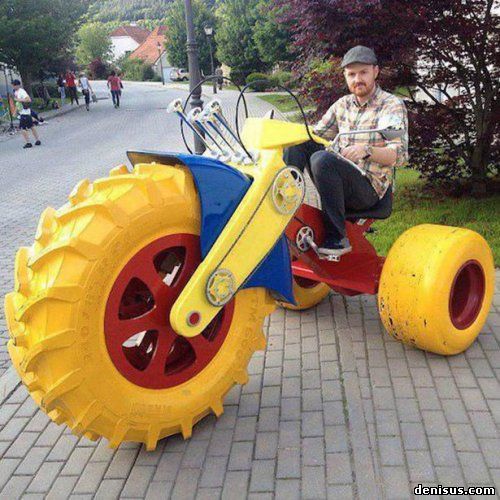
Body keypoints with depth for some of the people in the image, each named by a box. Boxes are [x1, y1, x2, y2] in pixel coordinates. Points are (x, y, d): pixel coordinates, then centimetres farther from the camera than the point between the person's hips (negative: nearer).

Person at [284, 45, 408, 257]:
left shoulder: (392, 105, -3)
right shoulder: (343, 104, 15)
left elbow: (400, 155, -14)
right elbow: (316, 134, 16)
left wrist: (367, 150, -34)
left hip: (368, 189, -5)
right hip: (340, 181, 5)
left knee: (322, 159, -33)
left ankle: (337, 238, -25)